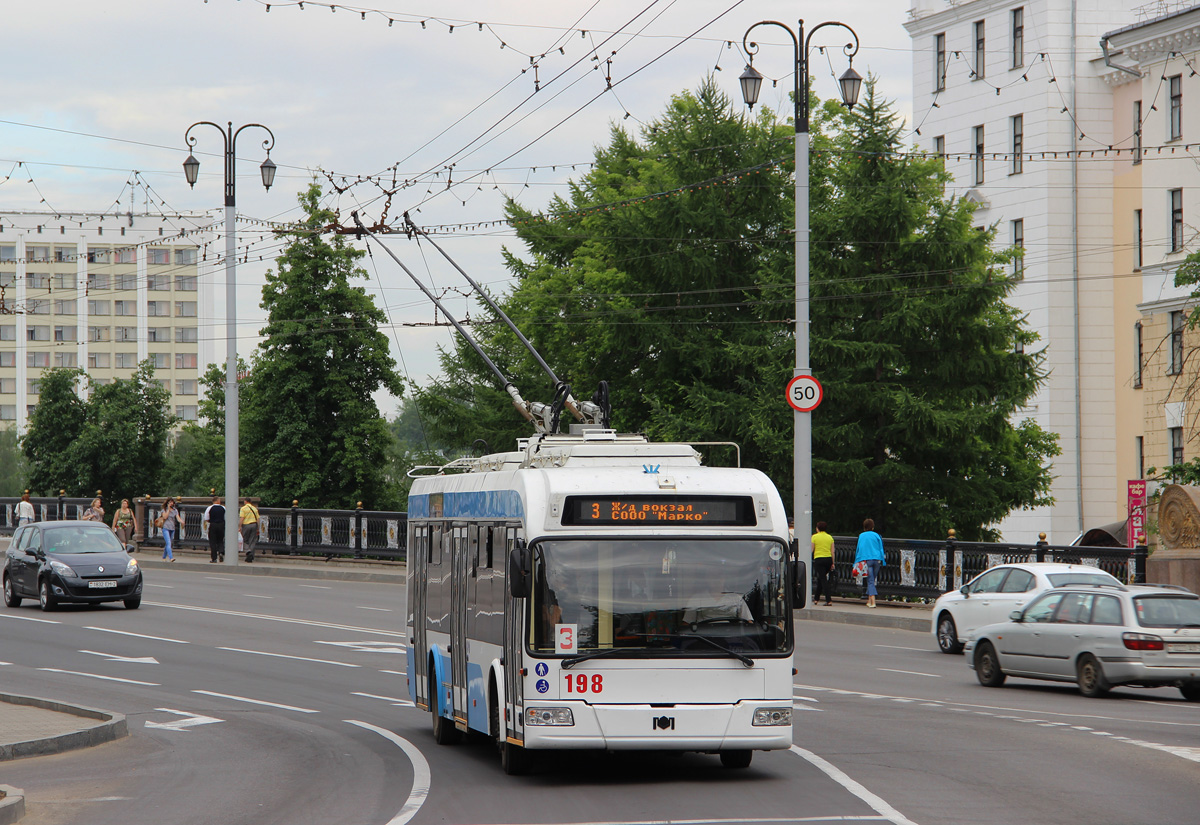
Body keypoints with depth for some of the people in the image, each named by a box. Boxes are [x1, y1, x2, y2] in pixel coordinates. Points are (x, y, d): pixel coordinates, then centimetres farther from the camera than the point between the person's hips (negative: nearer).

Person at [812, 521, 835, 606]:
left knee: (823, 580, -6)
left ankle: (829, 600, -15)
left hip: (818, 559, -5)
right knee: (820, 579, 18)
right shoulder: (830, 537, 8)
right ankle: (816, 598, 26)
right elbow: (832, 552, 6)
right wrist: (832, 563, 10)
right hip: (828, 559, 5)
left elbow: (811, 550, -4)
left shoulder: (814, 537, -3)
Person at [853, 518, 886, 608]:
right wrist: (882, 562, 8)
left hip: (866, 559, -2)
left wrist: (856, 562, 9)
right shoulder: (877, 536, 8)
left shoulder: (861, 536, 5)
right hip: (877, 559, 2)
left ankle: (872, 602, -18)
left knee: (870, 581, -5)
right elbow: (881, 549, 6)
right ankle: (869, 600, 17)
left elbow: (858, 549, 6)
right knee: (872, 580, 14)